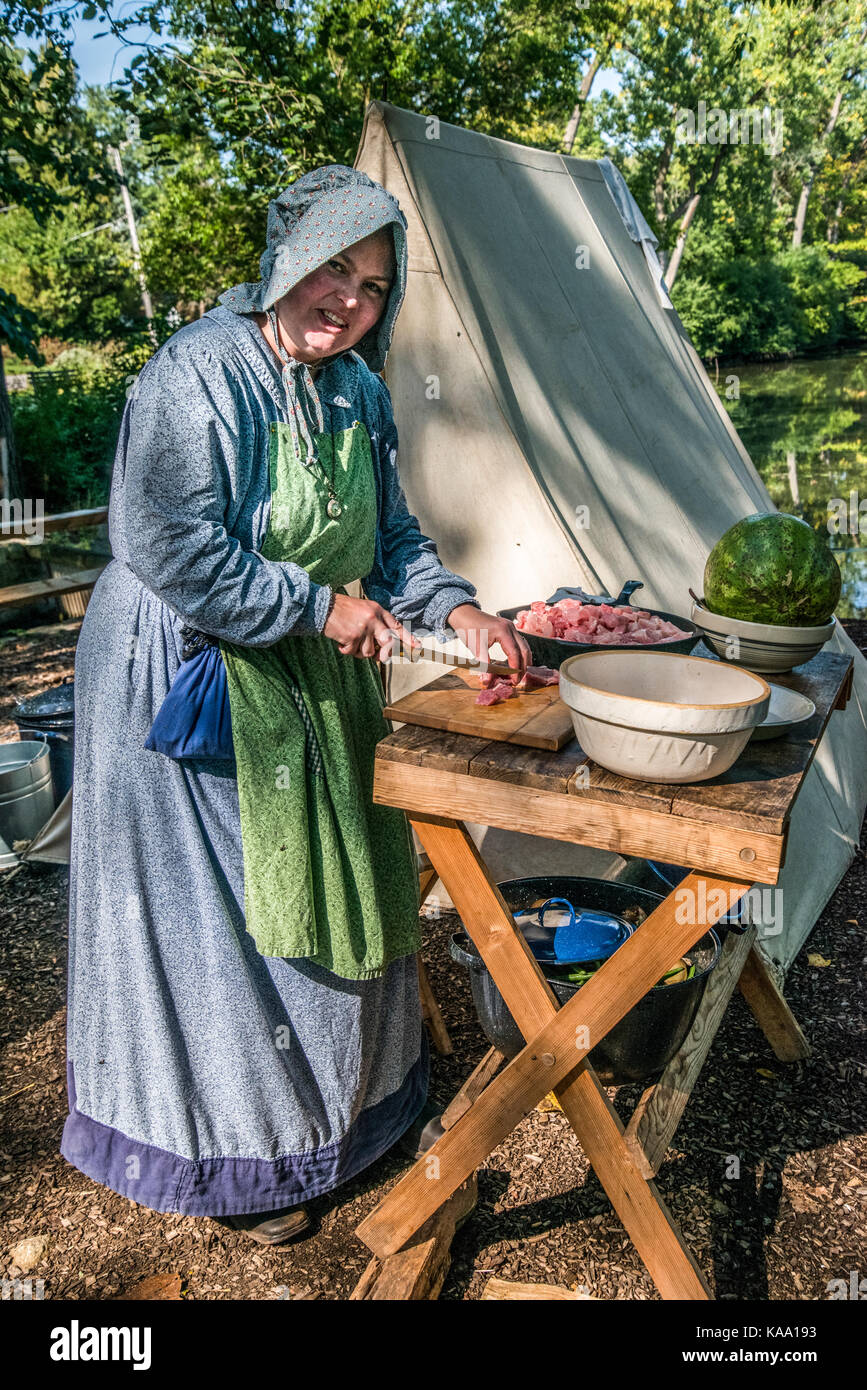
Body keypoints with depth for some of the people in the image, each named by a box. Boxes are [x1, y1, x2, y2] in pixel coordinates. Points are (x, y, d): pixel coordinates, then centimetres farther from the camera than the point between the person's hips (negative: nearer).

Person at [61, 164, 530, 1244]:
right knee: (219, 912, 5)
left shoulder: (358, 391, 6)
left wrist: (454, 609, -8)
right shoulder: (197, 374, -18)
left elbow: (391, 535, 10)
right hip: (192, 683, -7)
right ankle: (225, 1151, 29)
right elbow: (169, 550, -24)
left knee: (328, 892, 18)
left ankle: (334, 1096, 43)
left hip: (315, 682, 8)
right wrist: (319, 606, -20)